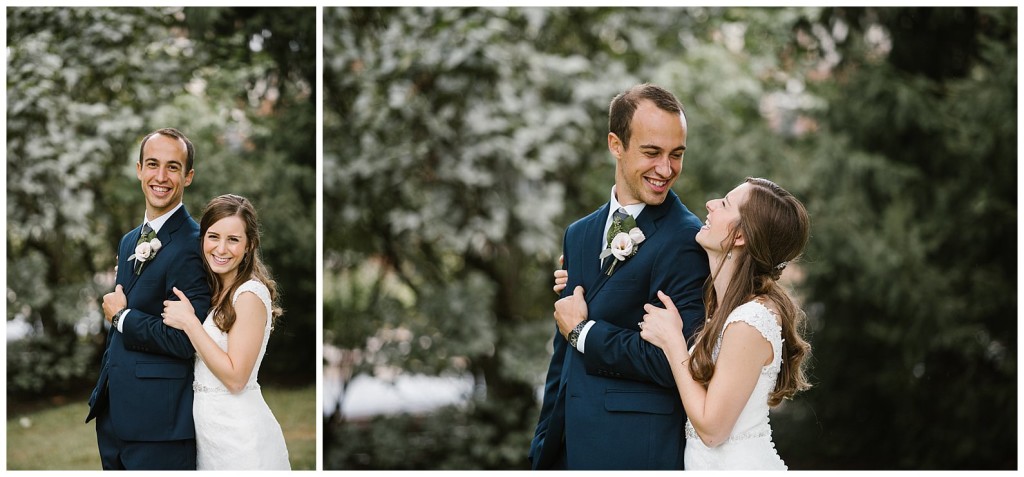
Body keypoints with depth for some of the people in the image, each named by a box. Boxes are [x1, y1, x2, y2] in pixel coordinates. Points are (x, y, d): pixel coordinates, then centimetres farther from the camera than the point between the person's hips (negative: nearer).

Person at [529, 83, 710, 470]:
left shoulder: (687, 241, -11)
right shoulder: (579, 235, 11)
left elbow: (676, 362, -19)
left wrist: (584, 332, -9)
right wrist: (543, 449, 16)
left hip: (637, 451, -6)